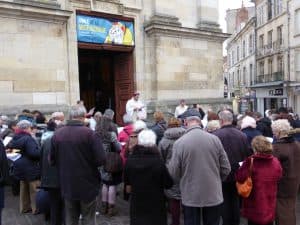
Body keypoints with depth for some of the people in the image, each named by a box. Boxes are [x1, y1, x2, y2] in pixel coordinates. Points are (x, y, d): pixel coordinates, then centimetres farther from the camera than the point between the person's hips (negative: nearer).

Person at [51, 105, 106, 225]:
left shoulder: (57, 134, -4)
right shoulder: (90, 134, -18)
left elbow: (52, 160, 4)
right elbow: (101, 160, -19)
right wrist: (90, 162, 1)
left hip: (67, 185, 4)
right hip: (87, 185, -4)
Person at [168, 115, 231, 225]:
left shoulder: (179, 143, -14)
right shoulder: (215, 139, -8)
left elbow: (174, 173, -10)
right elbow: (226, 168, -3)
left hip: (190, 197, -1)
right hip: (213, 196, 2)